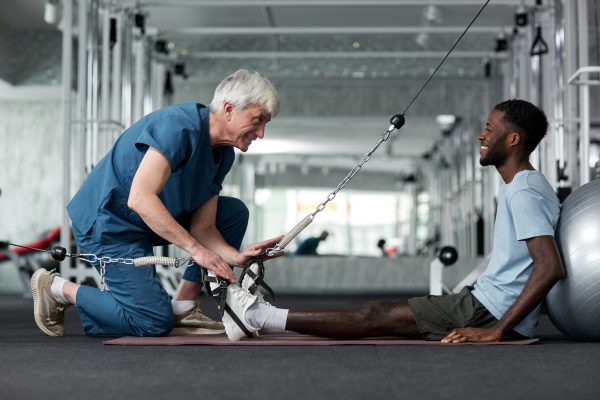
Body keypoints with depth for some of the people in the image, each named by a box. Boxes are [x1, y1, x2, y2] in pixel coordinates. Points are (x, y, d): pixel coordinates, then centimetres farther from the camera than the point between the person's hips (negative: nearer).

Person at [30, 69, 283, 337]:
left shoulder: (223, 154, 2)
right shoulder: (179, 125, -25)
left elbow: (202, 227, 1)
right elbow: (140, 199, -34)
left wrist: (238, 257, -18)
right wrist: (196, 249, -34)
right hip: (107, 223, -9)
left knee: (235, 213, 1)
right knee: (155, 323, -13)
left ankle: (183, 307, 4)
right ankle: (58, 289, 4)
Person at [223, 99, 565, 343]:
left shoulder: (524, 192, -17)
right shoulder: (527, 186, 16)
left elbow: (551, 268, -28)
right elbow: (544, 266, 25)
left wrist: (497, 330, -27)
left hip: (493, 312, -10)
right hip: (491, 303, 10)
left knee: (376, 317, -9)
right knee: (382, 313, 8)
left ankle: (260, 316, -5)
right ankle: (262, 315, 12)